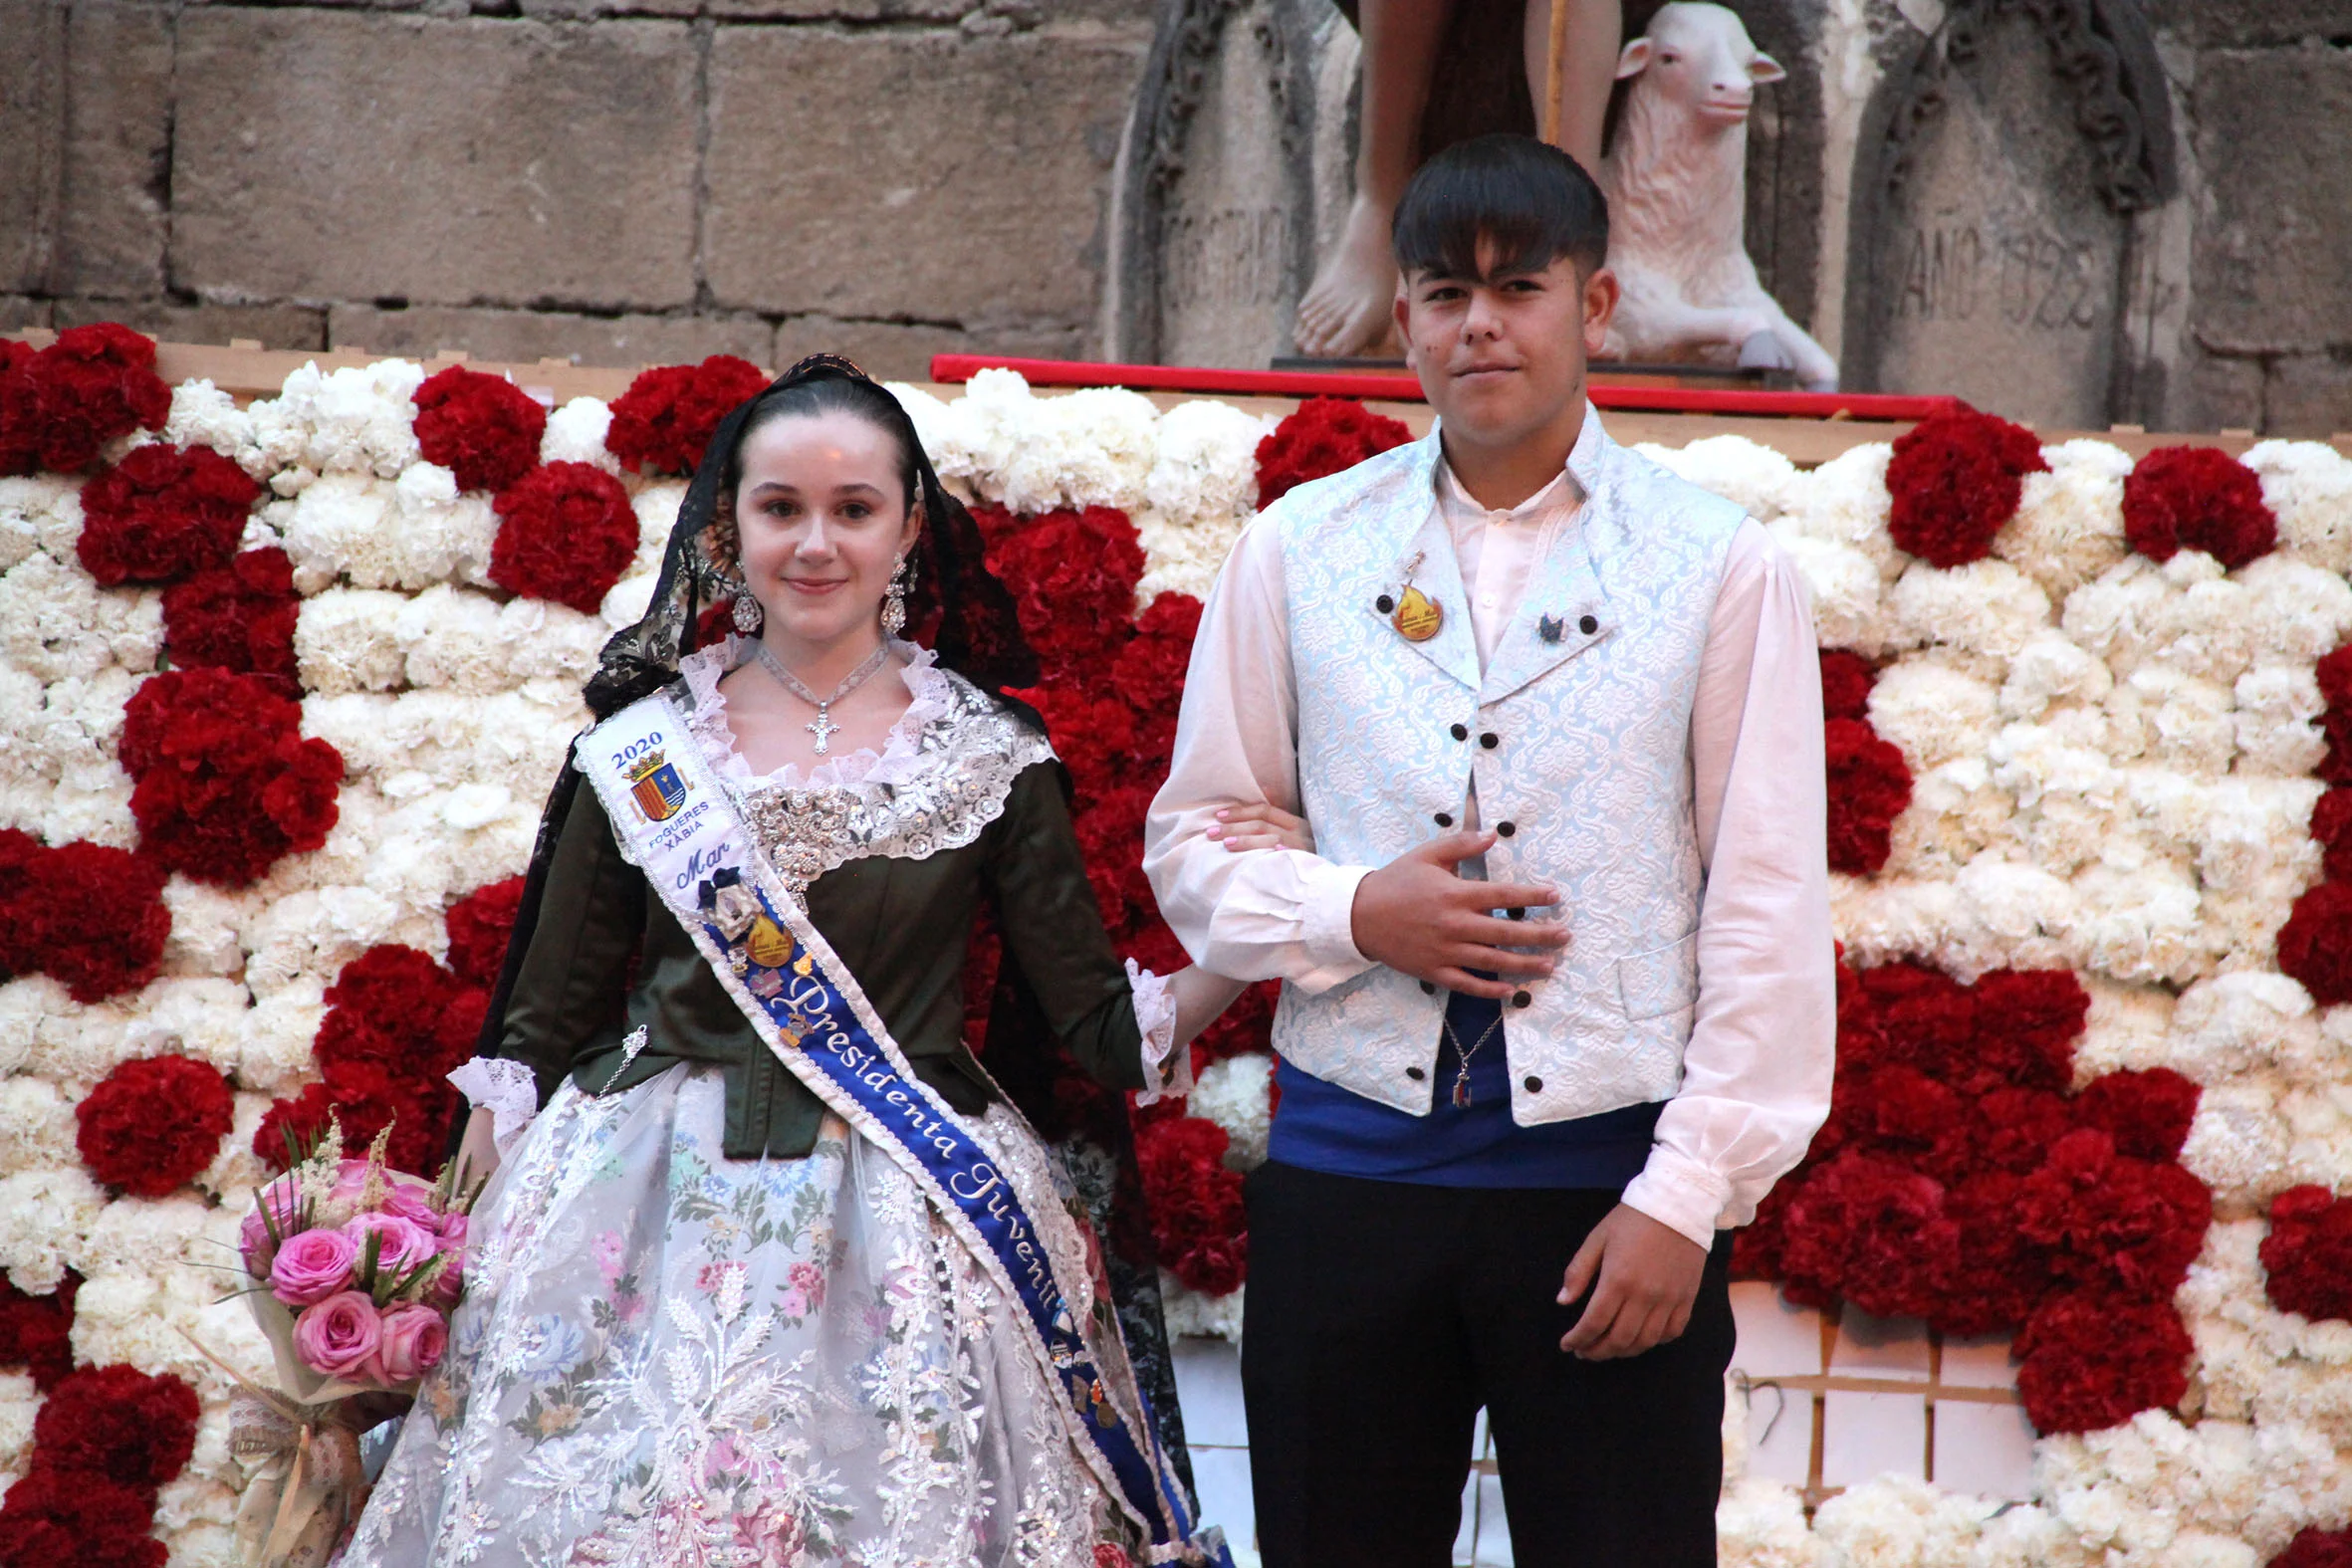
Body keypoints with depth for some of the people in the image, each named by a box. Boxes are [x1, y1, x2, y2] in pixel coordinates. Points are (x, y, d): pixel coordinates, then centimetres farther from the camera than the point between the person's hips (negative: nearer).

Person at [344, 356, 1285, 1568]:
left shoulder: (991, 760, 2)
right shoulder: (639, 754, 4)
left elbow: (1098, 1025, 1)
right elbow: (542, 1034, 8)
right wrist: (470, 1234, 3)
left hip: (904, 1231, 0)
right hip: (657, 1222, 1)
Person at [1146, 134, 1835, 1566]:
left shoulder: (1720, 569, 1)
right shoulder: (1298, 552, 8)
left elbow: (1766, 911, -2)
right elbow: (1192, 841, 11)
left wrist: (1685, 1193, -8)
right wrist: (1353, 914, -9)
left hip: (1608, 1176, -2)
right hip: (1349, 1166, 2)